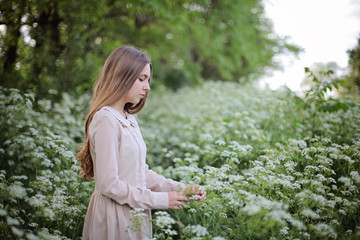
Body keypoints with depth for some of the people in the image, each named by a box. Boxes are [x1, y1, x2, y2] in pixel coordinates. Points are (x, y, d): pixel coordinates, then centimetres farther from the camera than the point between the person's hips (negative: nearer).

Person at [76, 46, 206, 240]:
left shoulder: (129, 120, 8)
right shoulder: (105, 120, -18)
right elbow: (108, 184, -20)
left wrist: (181, 189, 0)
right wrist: (160, 200, -14)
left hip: (133, 216, 8)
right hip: (114, 218, -8)